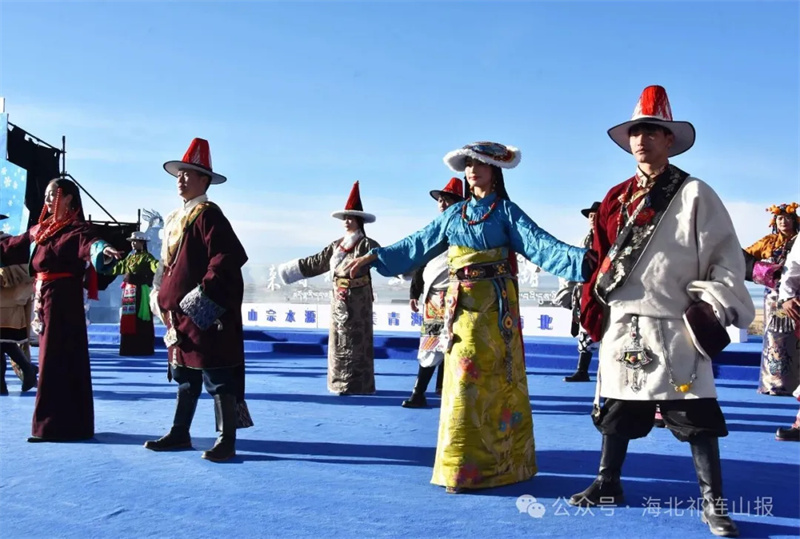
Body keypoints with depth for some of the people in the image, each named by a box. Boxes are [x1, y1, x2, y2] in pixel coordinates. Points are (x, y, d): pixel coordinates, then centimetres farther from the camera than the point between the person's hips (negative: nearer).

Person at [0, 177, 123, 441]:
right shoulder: (40, 229, 14)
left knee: (55, 359, -5)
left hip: (64, 298, -8)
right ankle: (66, 423, 21)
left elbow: (89, 242, -31)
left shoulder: (76, 228, -10)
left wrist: (103, 250, -52)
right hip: (43, 297, 8)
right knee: (51, 358, 12)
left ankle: (53, 425, 2)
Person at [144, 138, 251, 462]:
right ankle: (180, 434, 27)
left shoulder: (207, 214, -12)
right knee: (184, 376, 17)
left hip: (206, 313, -9)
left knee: (218, 378, -3)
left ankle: (226, 441, 4)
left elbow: (228, 259, -22)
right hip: (180, 313, 9)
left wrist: (205, 295, -23)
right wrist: (161, 295, 14)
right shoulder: (174, 218, 17)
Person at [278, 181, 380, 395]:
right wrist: (290, 269, 21)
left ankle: (358, 384, 1)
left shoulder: (367, 245, -7)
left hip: (358, 300, -6)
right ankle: (341, 383, 16)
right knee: (339, 341, 8)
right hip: (338, 300, 6)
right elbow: (315, 263, 19)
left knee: (356, 341, -4)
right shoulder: (336, 245, 12)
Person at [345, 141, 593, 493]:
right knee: (465, 381, 4)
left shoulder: (506, 212, -2)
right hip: (462, 305, 4)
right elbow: (418, 245, 16)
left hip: (496, 305, -4)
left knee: (497, 381, -1)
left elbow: (538, 243, -15)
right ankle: (462, 468, 11)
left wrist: (578, 259, -31)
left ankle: (499, 461, 10)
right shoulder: (454, 214, 12)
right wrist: (374, 257, 15)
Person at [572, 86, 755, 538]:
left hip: (676, 327, -5)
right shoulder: (617, 199, 11)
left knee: (695, 416, 1)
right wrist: (594, 304, 10)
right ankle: (608, 486, 30)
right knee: (617, 410, 14)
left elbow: (727, 259, -5)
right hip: (622, 325, 5)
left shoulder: (694, 195, -3)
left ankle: (714, 503, 14)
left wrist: (712, 310, -12)